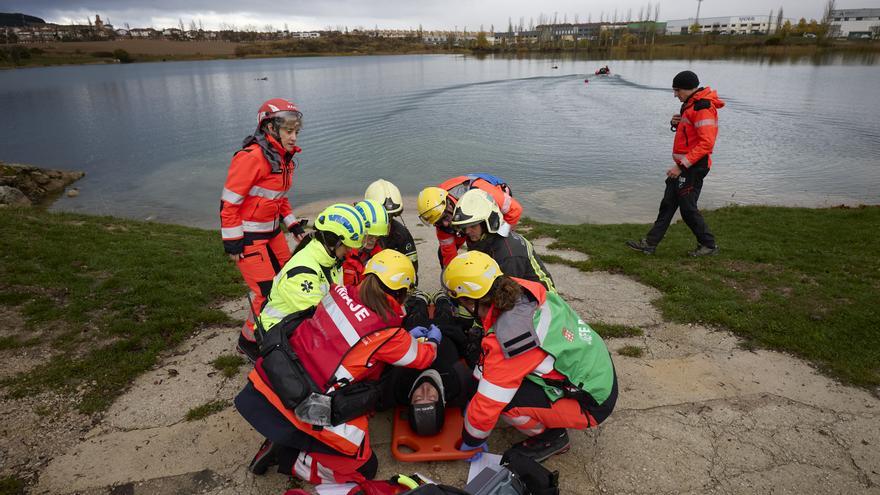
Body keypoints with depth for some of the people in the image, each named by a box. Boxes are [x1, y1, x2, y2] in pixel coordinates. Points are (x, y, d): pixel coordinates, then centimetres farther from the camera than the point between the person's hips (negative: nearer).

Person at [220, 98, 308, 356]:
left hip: (272, 231, 9)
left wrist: (293, 224, 15)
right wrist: (232, 243, -18)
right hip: (248, 236, -9)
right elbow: (229, 201, -21)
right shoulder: (251, 157, -22)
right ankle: (249, 340, 17)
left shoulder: (284, 157, 7)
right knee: (267, 293, -6)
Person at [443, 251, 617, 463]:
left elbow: (487, 406, -22)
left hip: (592, 404, -8)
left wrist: (469, 443, -4)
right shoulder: (524, 289, -11)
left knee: (498, 395, -22)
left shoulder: (507, 338, -32)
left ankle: (551, 437, 4)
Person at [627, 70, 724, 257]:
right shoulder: (691, 104, 14)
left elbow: (706, 142, -24)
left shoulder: (703, 108, -18)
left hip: (693, 167, -10)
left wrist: (682, 165, -25)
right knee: (668, 204, 9)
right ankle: (650, 243, 13)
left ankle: (709, 245, 14)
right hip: (683, 165, 10)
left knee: (688, 208, -2)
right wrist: (676, 124, 3)